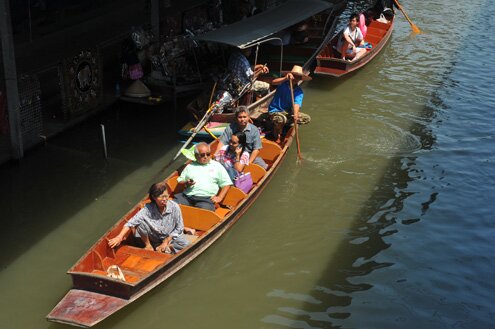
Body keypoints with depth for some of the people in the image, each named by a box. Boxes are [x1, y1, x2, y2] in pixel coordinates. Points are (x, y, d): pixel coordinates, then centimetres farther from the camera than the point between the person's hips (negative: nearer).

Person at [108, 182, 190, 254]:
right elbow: (131, 222, -25)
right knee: (140, 223, -25)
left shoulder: (174, 207, -21)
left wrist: (166, 242, -13)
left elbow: (179, 229, -12)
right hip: (155, 239, 0)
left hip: (171, 237, 0)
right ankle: (148, 245, -4)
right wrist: (120, 237, -37)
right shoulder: (148, 209, -20)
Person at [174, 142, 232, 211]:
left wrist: (219, 197, 0)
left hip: (206, 198, -3)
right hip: (187, 196, 3)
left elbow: (226, 184, 12)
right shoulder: (190, 166, 23)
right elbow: (180, 181, 23)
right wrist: (186, 183, -1)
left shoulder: (217, 166, 16)